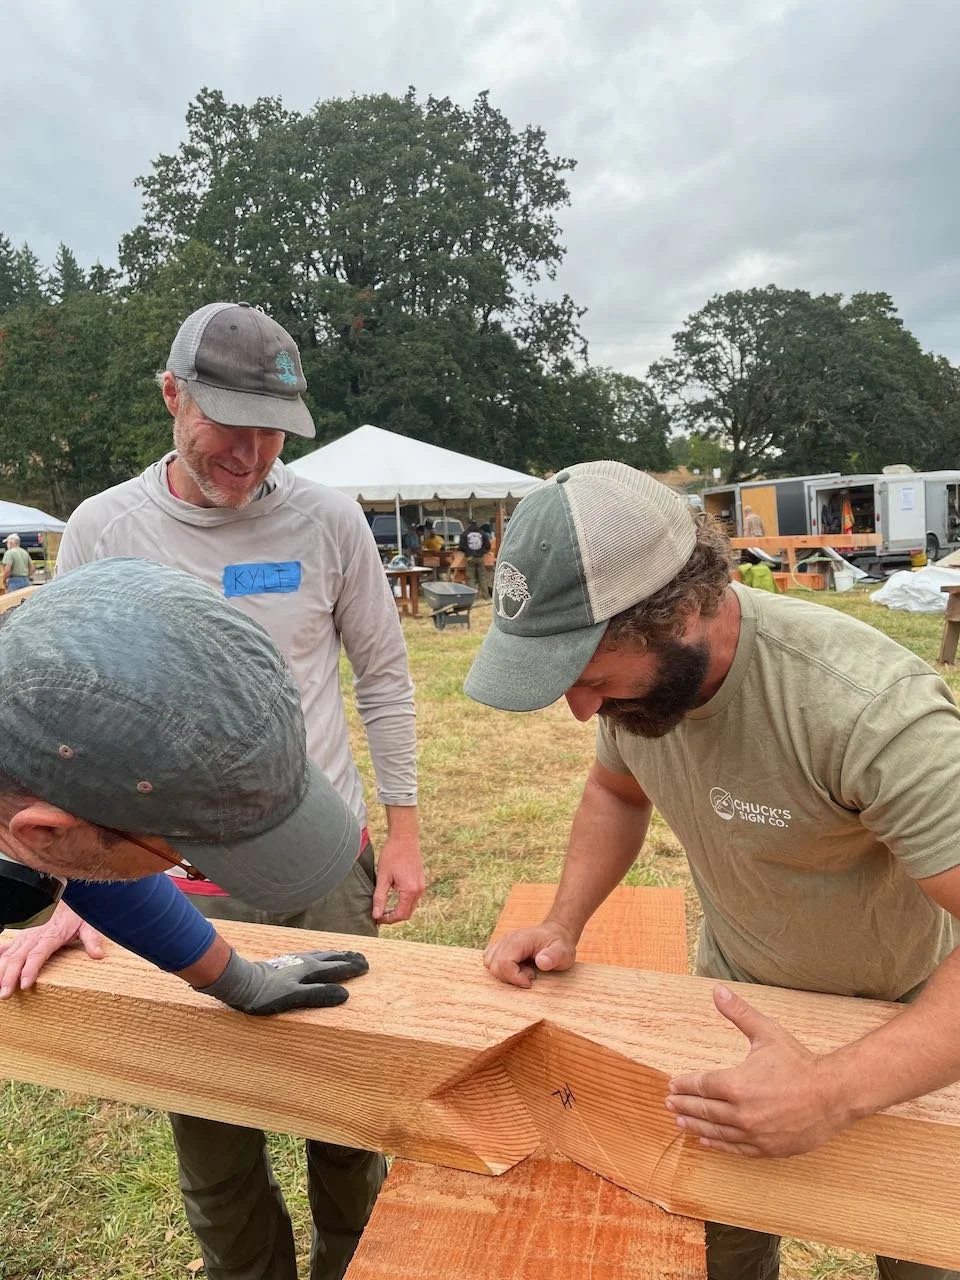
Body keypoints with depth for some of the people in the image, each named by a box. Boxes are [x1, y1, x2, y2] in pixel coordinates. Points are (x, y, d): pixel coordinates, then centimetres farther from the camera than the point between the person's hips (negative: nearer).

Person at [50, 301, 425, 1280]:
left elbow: (383, 677, 4)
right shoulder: (104, 531, -4)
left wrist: (402, 831, 3)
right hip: (184, 888, 0)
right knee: (213, 1142, 15)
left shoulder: (328, 520, -4)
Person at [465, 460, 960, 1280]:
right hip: (739, 997, 4)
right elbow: (618, 789, 3)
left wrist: (834, 1091, -43)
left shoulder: (871, 709, -38)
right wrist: (564, 924, -10)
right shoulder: (631, 666, -17)